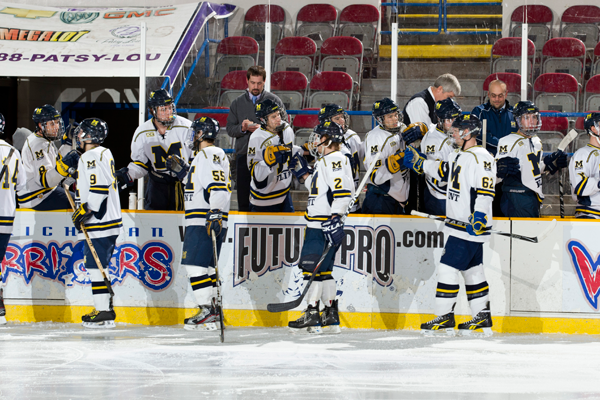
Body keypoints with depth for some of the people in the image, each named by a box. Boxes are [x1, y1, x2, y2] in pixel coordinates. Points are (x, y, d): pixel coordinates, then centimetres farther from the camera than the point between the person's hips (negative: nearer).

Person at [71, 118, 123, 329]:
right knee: (98, 265, 16)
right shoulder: (105, 154, 18)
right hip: (109, 219, 11)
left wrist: (85, 209, -20)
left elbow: (99, 188, -24)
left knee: (95, 265, -9)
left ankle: (103, 312, -11)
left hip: (99, 224, -11)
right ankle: (105, 307, 19)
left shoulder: (92, 157, -14)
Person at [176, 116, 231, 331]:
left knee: (195, 265, -12)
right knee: (204, 266, 13)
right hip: (202, 222, 11)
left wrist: (215, 214, -31)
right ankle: (212, 309, 14)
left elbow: (218, 187, -24)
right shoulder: (217, 155, 22)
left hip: (203, 222, -11)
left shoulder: (208, 155, -11)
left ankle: (208, 311, -16)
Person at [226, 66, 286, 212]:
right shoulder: (237, 103, 14)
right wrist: (242, 128, -11)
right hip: (244, 155, 3)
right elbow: (230, 129, 10)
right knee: (243, 198, 4)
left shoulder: (274, 101, 6)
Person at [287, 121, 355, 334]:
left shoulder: (335, 159, -12)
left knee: (311, 265, -13)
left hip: (325, 226, -11)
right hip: (317, 226, 11)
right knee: (323, 269, 12)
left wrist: (335, 216, -29)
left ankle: (312, 314, -15)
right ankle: (331, 317, 14)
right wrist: (304, 173, 24)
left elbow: (343, 190, -23)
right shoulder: (324, 161, 21)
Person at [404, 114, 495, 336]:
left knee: (448, 268, -9)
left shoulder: (481, 158, -16)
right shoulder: (458, 156, 15)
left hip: (471, 226, -10)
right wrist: (419, 162, 32)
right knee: (472, 270, 13)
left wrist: (479, 215, -30)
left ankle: (445, 318, -5)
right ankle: (482, 317, 19)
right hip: (459, 224, 10)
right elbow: (442, 171, 32)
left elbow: (485, 190, -23)